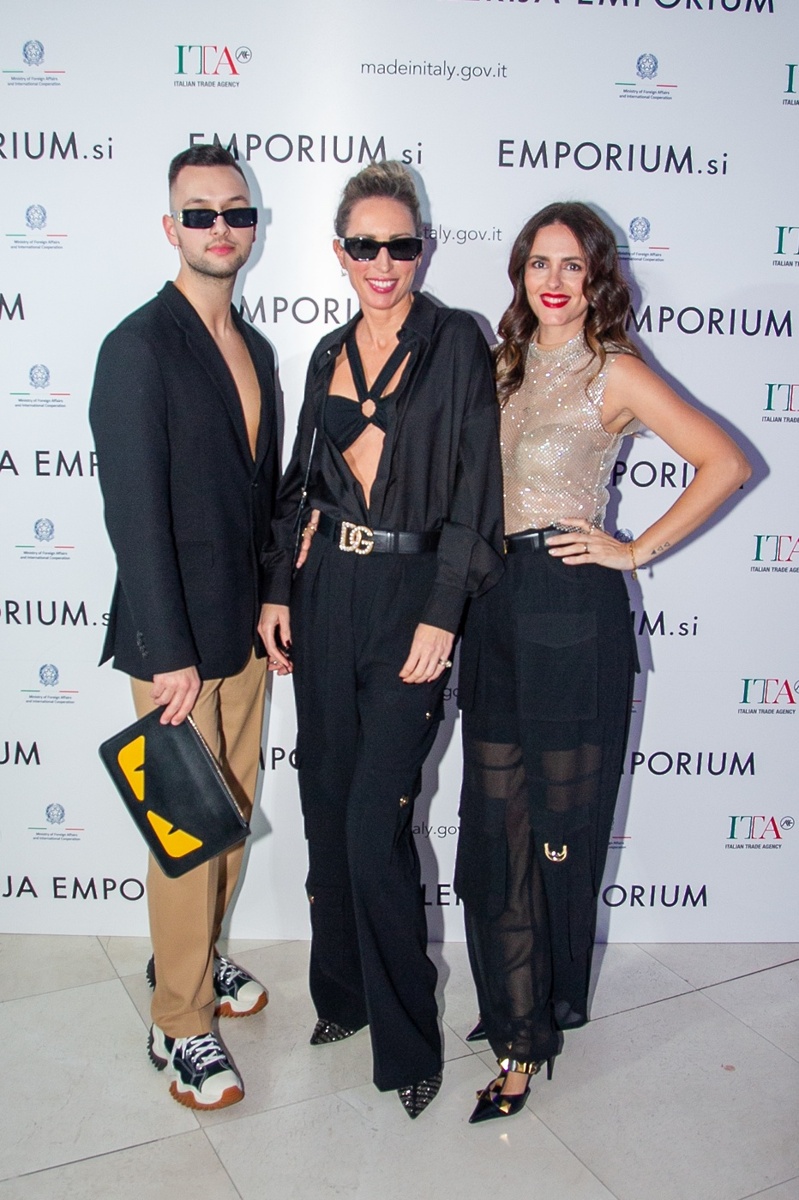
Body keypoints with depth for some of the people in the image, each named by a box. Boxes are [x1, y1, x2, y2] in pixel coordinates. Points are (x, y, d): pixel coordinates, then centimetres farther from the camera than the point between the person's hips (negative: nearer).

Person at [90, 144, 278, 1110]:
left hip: (245, 627, 8)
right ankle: (180, 1023, 22)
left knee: (233, 812, 18)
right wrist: (168, 654, -19)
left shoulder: (254, 348, 11)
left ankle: (197, 957, 40)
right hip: (176, 637, -7)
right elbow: (135, 512, -18)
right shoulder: (139, 347, -13)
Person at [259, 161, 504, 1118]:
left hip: (411, 593, -5)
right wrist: (278, 591, 9)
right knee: (326, 802, 11)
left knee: (376, 820, -6)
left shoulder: (456, 342, -3)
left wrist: (441, 613, -13)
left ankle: (406, 1039, 14)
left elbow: (474, 487, -8)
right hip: (326, 589, 5)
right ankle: (341, 993, 32)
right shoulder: (330, 354, 12)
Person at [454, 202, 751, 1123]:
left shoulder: (612, 372, -4)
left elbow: (724, 463, -8)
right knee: (496, 823, 8)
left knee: (561, 820, 6)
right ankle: (518, 1027, 23)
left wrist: (636, 549, -8)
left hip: (572, 608, -6)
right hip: (495, 605, 6)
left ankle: (550, 1006, 26)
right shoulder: (504, 365, 14)